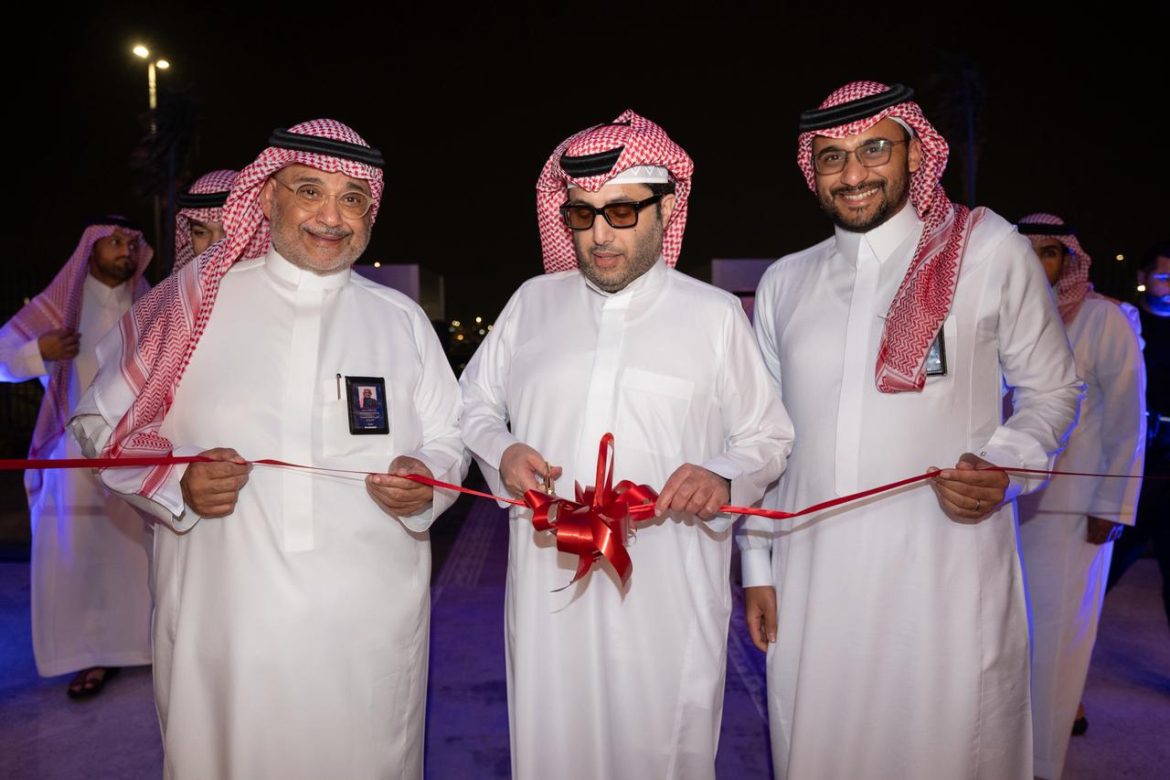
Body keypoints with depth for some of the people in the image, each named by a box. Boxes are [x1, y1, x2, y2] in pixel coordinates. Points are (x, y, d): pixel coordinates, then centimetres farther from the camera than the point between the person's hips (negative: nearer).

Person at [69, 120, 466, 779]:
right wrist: (175, 482, -11)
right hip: (222, 620, -1)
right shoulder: (195, 301, 3)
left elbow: (449, 439, 12)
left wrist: (426, 485, -10)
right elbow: (104, 421, 8)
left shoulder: (401, 319, 8)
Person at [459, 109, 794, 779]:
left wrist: (725, 477, -14)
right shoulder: (533, 302, 8)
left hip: (669, 598, -1)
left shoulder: (717, 315, 2)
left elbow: (769, 439, 7)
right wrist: (501, 452, -5)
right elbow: (476, 404, 16)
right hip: (548, 585, 2)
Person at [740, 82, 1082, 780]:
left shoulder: (991, 250, -2)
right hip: (810, 580, 3)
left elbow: (1052, 388, 7)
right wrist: (757, 565, 12)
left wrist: (1003, 467, -13)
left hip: (947, 572, -2)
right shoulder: (784, 281, 8)